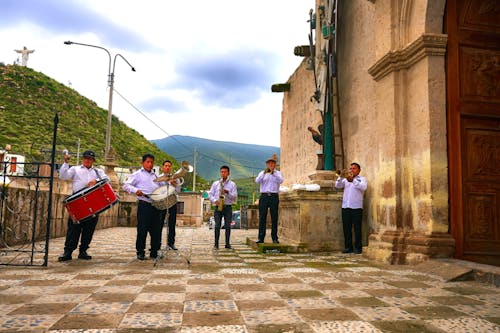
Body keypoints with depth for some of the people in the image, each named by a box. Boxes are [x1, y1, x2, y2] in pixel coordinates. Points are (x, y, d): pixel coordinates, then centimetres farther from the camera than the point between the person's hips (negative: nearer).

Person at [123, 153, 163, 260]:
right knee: (142, 229, -3)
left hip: (156, 205, 6)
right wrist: (135, 190, -24)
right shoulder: (138, 174, 2)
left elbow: (161, 186, 28)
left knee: (156, 229, 7)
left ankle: (154, 252, 17)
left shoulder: (155, 175, 20)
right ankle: (140, 252, 9)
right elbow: (126, 185, -6)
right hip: (144, 205, -5)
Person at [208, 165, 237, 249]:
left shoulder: (232, 184, 8)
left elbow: (235, 197, 1)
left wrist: (227, 192, -15)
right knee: (217, 225, -5)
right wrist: (215, 201, -9)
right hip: (218, 207, 0)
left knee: (228, 226, -1)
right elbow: (210, 194, 10)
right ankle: (216, 244, 0)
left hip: (228, 207, 0)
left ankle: (227, 243, 7)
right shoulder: (215, 183, 13)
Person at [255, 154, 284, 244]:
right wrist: (264, 173, -14)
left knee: (274, 218, 1)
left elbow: (280, 181, -8)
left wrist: (273, 172, -13)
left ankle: (274, 238, 7)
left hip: (274, 196, 0)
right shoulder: (262, 173, 14)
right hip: (264, 196, 0)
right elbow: (257, 181, -5)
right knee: (262, 217, -2)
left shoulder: (278, 173, 12)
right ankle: (261, 238, 1)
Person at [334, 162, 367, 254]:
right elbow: (337, 185, 4)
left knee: (357, 228, -3)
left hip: (356, 207, -3)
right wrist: (341, 177, -12)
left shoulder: (362, 179, 9)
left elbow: (363, 187, -13)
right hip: (345, 206, 4)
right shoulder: (346, 179, 19)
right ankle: (348, 247, 12)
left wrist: (353, 180, -23)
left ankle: (358, 247, 5)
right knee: (346, 228, 4)